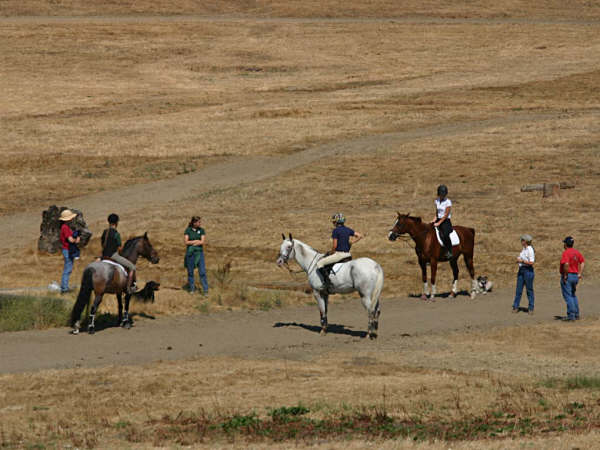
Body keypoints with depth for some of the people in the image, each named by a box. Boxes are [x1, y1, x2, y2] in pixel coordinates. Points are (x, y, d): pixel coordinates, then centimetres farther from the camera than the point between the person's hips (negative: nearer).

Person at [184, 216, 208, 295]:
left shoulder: (202, 230, 4)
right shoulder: (188, 230, 0)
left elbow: (203, 242, -6)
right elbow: (186, 242, -8)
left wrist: (192, 243, -9)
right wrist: (196, 241, -11)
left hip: (199, 252, 0)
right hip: (190, 253, 0)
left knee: (202, 271, -6)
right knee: (190, 271, 5)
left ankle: (205, 290, -7)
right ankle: (191, 289, 17)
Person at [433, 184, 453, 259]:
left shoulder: (448, 202, -10)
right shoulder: (437, 200, 10)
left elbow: (446, 215, -13)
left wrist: (438, 223, -17)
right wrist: (434, 219, 0)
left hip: (446, 221, -7)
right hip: (438, 220, 7)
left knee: (445, 234, -32)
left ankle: (449, 252, -29)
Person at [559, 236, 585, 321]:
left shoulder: (566, 253, -16)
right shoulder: (577, 252, 9)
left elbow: (566, 264, -30)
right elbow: (582, 262, 13)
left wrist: (565, 275, -20)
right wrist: (580, 274, 12)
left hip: (567, 276, -8)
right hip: (575, 276, 8)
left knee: (568, 296, -4)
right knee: (573, 295, 21)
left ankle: (571, 315, -7)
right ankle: (576, 314, 23)